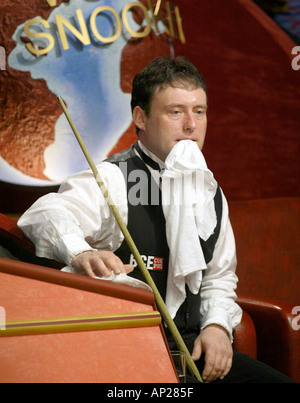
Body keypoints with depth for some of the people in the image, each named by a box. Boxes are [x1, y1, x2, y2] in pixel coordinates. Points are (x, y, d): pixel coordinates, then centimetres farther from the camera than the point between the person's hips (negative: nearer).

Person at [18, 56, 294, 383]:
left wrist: (217, 325, 3)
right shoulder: (112, 179, -7)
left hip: (189, 345, 7)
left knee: (275, 380, -11)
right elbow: (45, 216, -26)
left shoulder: (211, 194, 16)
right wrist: (81, 254, -48)